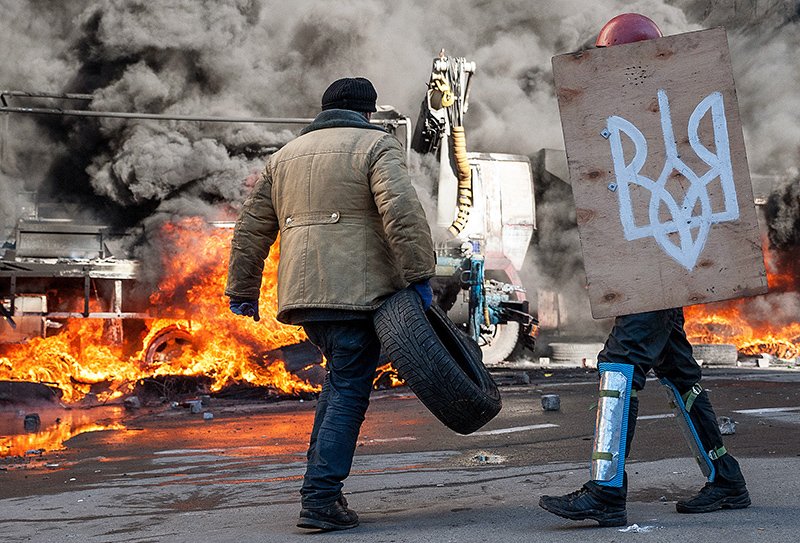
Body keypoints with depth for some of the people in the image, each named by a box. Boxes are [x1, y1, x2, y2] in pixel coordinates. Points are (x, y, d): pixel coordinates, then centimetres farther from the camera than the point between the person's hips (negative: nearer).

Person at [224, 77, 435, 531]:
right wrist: (419, 275, -12)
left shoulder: (285, 156, 22)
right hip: (356, 290, -6)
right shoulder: (375, 145, 3)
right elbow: (402, 213, -13)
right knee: (349, 391, -3)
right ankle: (320, 498, -9)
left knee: (342, 374, 22)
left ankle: (321, 481, 17)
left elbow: (251, 229, 22)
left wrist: (243, 290, 28)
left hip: (301, 293, 6)